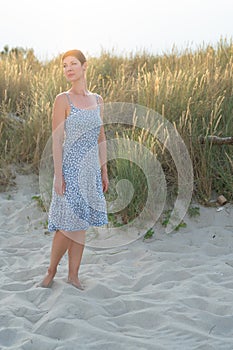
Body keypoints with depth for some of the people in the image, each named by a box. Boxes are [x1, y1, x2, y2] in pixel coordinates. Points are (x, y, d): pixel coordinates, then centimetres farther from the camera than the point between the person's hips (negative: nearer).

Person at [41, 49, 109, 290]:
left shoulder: (97, 100, 9)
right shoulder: (62, 99, -7)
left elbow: (101, 138, 13)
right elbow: (56, 140, -10)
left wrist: (104, 171, 11)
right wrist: (58, 175, -14)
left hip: (91, 169, 5)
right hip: (70, 168, -5)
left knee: (81, 225, 10)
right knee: (69, 225, -4)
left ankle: (73, 275, 20)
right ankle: (51, 271, 16)